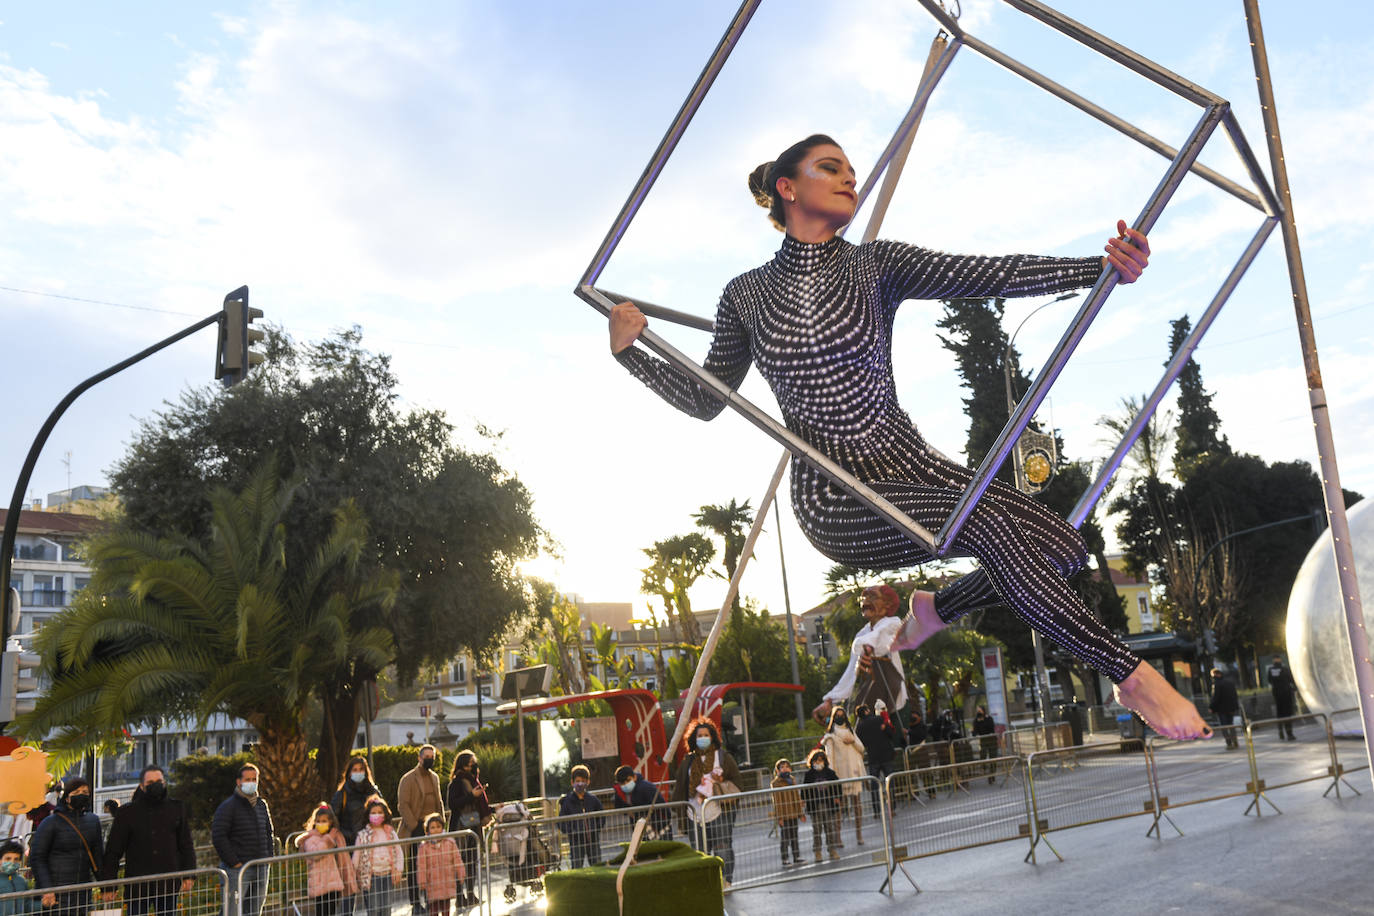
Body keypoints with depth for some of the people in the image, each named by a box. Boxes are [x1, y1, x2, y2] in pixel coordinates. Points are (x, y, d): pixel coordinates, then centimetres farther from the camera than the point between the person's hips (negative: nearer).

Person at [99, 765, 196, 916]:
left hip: (168, 885, 2)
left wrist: (188, 876, 5)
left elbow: (186, 845, 12)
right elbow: (113, 851, 4)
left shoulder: (176, 809, 8)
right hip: (137, 886, -1)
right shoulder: (126, 812, 2)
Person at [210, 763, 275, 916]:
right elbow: (218, 837, -12)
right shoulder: (228, 806, -6)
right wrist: (233, 862, -15)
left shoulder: (262, 805, 14)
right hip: (237, 869, -6)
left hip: (261, 869, 6)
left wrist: (268, 856, 12)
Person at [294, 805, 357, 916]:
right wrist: (328, 838, -10)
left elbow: (344, 860, 14)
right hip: (318, 885, -4)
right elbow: (315, 853, -20)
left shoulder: (337, 836, 12)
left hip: (334, 885, 4)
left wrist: (349, 883, 12)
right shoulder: (310, 838, 0)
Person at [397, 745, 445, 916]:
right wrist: (414, 826, -15)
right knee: (414, 867, -2)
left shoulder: (434, 777, 15)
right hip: (415, 829, -6)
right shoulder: (408, 779, -6)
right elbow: (403, 805, -10)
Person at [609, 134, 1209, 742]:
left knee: (1061, 549, -12)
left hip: (911, 465, 4)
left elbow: (988, 274, -11)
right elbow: (706, 401, 13)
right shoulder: (747, 294, 4)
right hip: (837, 501, -4)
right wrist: (631, 351, 1)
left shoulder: (876, 265, 5)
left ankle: (936, 610, 19)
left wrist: (1102, 267, -24)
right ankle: (1132, 676, -16)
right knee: (988, 521, -30)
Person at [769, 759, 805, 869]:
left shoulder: (793, 781, 11)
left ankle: (796, 858, 22)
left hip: (793, 814, 6)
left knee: (794, 836, 13)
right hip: (784, 815, -6)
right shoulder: (776, 783, -8)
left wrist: (800, 813, 14)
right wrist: (780, 817, -15)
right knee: (785, 838, -2)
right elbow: (777, 801, -11)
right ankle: (785, 861, 4)